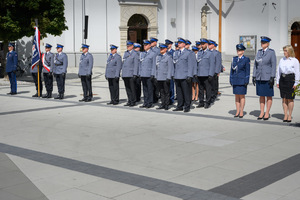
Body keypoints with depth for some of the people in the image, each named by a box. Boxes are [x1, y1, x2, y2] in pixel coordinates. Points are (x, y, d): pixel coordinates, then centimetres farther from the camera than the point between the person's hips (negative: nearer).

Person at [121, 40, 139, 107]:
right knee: (127, 89, 9)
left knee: (132, 89, -3)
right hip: (125, 74, 7)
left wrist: (135, 74, -15)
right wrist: (122, 74, 16)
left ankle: (133, 102, 3)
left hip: (131, 74, -6)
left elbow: (136, 65, -9)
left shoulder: (135, 54, -4)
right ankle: (129, 101, 15)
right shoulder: (125, 53, 16)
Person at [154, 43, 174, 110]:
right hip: (159, 78, 5)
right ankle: (163, 104, 16)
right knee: (161, 92, 9)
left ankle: (167, 105, 8)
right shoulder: (157, 57, 15)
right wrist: (155, 77, 11)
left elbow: (170, 68, -7)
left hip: (165, 78, -5)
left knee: (166, 92, 1)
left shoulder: (168, 57, -3)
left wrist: (168, 77, -13)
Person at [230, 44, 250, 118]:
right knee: (236, 96, 7)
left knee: (242, 96, 0)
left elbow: (247, 71, -5)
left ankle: (241, 112, 7)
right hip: (235, 80, 4)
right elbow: (232, 70, 12)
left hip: (242, 80, -4)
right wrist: (231, 80, 8)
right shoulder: (234, 59, 10)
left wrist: (246, 81, -10)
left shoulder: (246, 59, -2)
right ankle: (237, 112, 14)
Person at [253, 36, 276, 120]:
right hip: (259, 78, 5)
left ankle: (267, 113, 10)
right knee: (261, 95, 9)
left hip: (267, 78, -5)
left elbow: (273, 65, -9)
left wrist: (272, 77, -15)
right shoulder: (259, 52, 9)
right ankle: (261, 113, 16)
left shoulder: (271, 52, -6)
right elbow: (255, 65, 12)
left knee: (268, 96, 3)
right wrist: (254, 76, 6)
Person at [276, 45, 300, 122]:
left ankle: (289, 116, 11)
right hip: (282, 79, 4)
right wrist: (277, 81, 10)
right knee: (284, 99, 6)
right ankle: (285, 115, 14)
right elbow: (278, 71, 14)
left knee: (290, 99, 1)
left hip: (290, 79, -4)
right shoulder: (282, 60, 11)